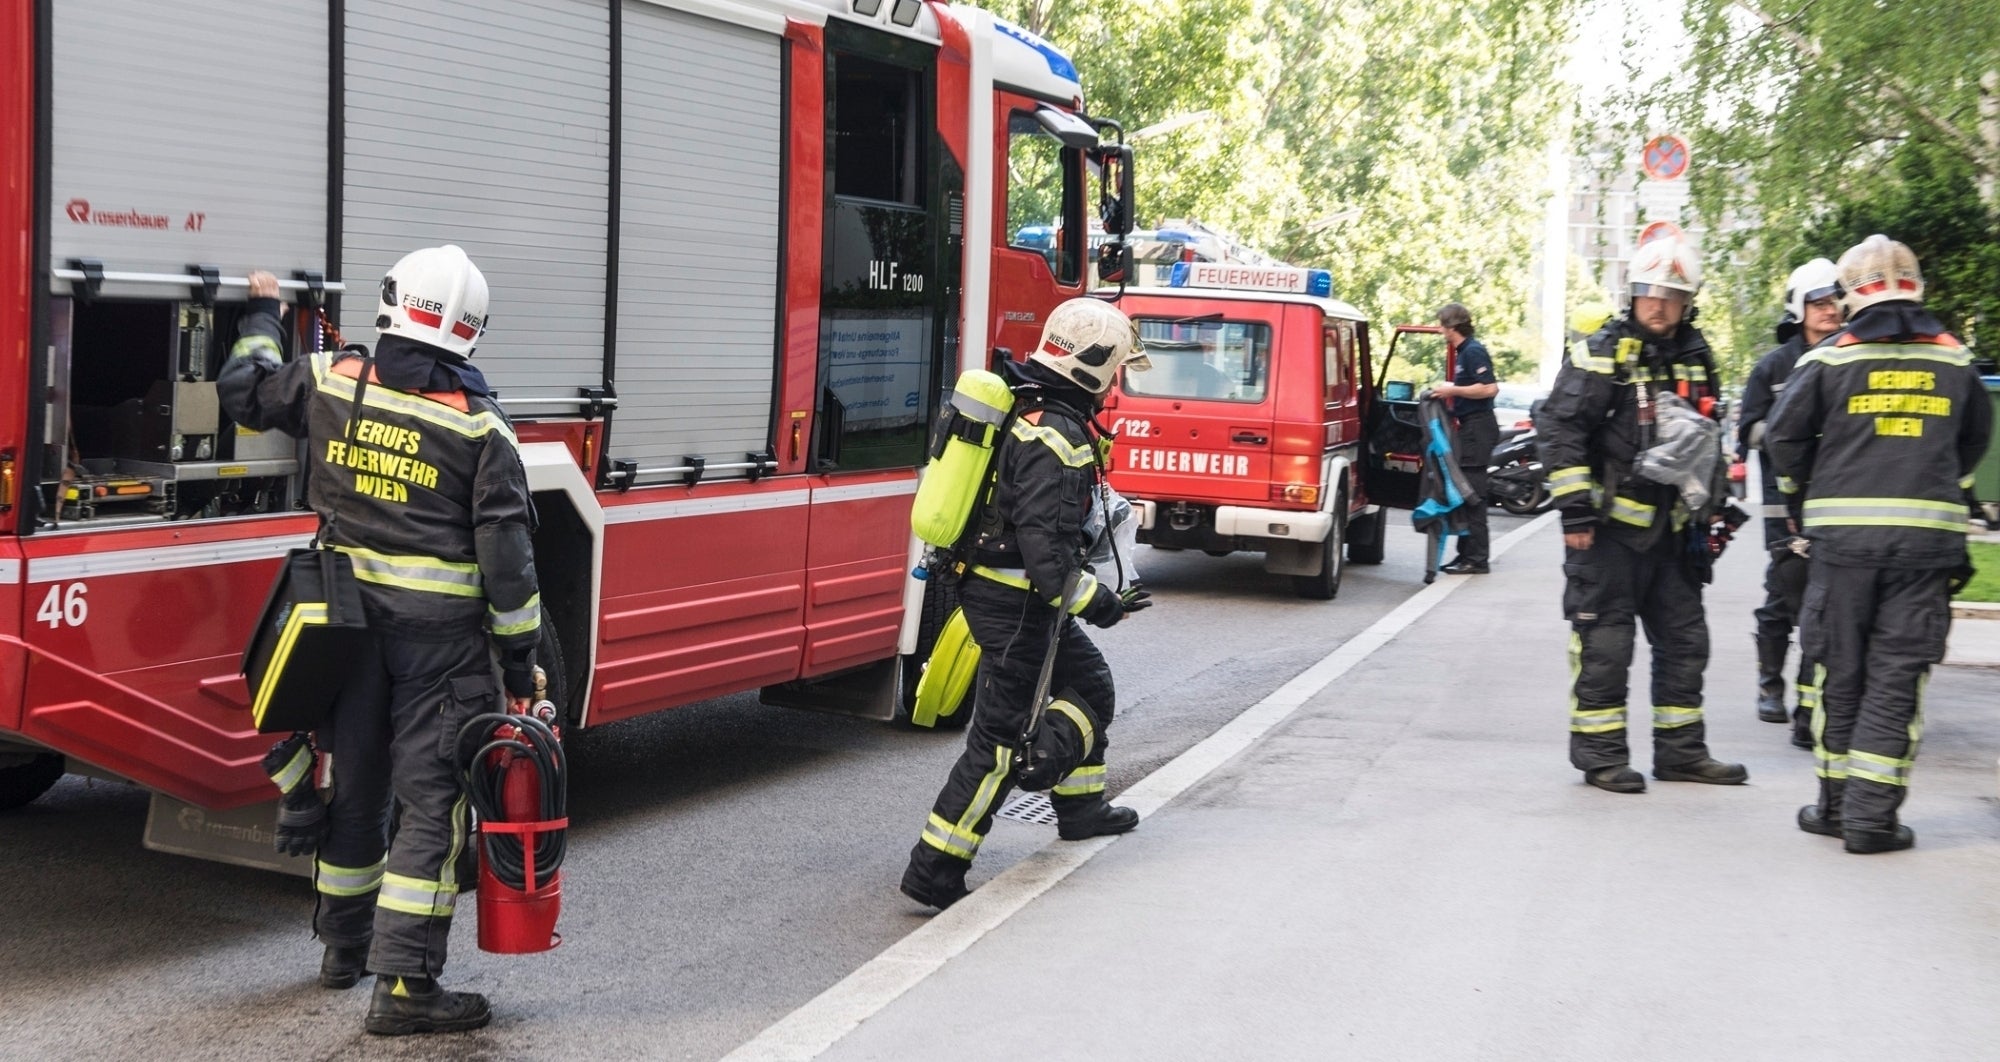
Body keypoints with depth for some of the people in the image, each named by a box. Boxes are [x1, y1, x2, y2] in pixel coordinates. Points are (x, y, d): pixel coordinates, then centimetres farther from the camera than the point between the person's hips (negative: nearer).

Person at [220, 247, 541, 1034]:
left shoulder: (331, 383, -1)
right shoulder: (478, 429, -10)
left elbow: (244, 388, 18)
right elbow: (507, 558, -10)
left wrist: (262, 314, 35)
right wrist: (521, 659, -3)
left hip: (350, 615, 5)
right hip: (441, 633, -5)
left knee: (354, 781, 19)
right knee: (433, 799, -1)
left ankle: (345, 946, 35)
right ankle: (403, 983, -4)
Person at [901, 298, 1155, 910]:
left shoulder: (1027, 410, 8)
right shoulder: (1058, 439, -24)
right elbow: (1045, 548, -28)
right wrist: (1098, 603, -18)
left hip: (993, 586, 10)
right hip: (1016, 604, -10)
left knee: (1090, 684, 25)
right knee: (1002, 736, -5)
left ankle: (1081, 808, 42)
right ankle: (934, 872, -3)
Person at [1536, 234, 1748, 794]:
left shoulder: (1695, 356, 11)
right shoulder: (1603, 352, -10)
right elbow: (1559, 426, -15)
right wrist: (1574, 508, -19)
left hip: (1670, 525, 7)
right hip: (1609, 523, -7)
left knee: (1685, 638, 12)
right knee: (1604, 641, -3)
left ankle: (1680, 749, 22)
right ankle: (1599, 753, 6)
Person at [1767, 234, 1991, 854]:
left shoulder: (1830, 360, -1)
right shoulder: (1955, 361, 7)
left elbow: (1784, 438, -1)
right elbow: (1975, 440, 17)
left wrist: (1805, 490, 16)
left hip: (1845, 531, -1)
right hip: (1928, 534, 1)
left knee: (1840, 670, 10)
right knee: (1897, 676, 2)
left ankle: (1836, 803, 17)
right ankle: (1872, 815, -1)